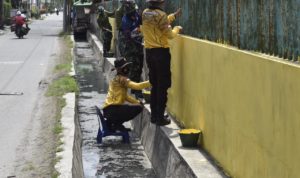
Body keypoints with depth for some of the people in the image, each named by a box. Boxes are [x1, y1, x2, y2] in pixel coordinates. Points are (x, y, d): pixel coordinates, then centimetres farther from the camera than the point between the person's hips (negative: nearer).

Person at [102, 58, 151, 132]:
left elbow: (125, 96, 20)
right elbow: (137, 86, -21)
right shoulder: (121, 79, -11)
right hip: (112, 109, -10)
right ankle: (117, 124, -3)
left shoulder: (116, 79, 20)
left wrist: (138, 102, 11)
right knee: (138, 107, -12)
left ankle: (111, 122, 16)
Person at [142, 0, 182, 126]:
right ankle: (160, 118, 0)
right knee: (162, 87, 0)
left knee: (154, 85, 16)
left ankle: (154, 115, 20)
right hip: (161, 52, -7)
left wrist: (173, 16, 25)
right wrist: (177, 29, 8)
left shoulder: (145, 13, 6)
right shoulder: (160, 15, -16)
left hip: (149, 52, 7)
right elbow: (169, 35, -12)